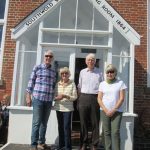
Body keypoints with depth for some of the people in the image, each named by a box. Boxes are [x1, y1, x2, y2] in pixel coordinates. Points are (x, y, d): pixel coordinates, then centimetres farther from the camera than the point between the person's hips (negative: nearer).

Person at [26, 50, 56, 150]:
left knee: (44, 122, 11)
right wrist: (28, 96, -4)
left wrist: (53, 99, 13)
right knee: (36, 122, -1)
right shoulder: (37, 68, 0)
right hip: (38, 98, -4)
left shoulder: (54, 71, 11)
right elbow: (31, 82, -1)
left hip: (49, 100, 4)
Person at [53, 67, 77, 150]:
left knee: (67, 127, -5)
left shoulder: (72, 84, -2)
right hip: (59, 108, 4)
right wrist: (57, 98, -14)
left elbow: (75, 97, -5)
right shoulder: (57, 84, 6)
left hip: (68, 109, -3)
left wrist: (65, 96, -18)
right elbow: (54, 96, 8)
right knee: (60, 127, 12)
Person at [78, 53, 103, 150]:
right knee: (83, 122, 6)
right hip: (84, 98, 2)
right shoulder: (82, 72, 13)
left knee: (95, 122, 1)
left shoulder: (99, 72, 7)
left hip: (95, 98, -2)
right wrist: (80, 98, 9)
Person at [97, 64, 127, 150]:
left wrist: (113, 110, -9)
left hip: (117, 111, -2)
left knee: (115, 132, -9)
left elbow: (122, 98, -2)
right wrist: (106, 110, -6)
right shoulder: (102, 84, 9)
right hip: (105, 111, 2)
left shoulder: (120, 83, 4)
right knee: (107, 132, 4)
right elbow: (99, 99, 5)